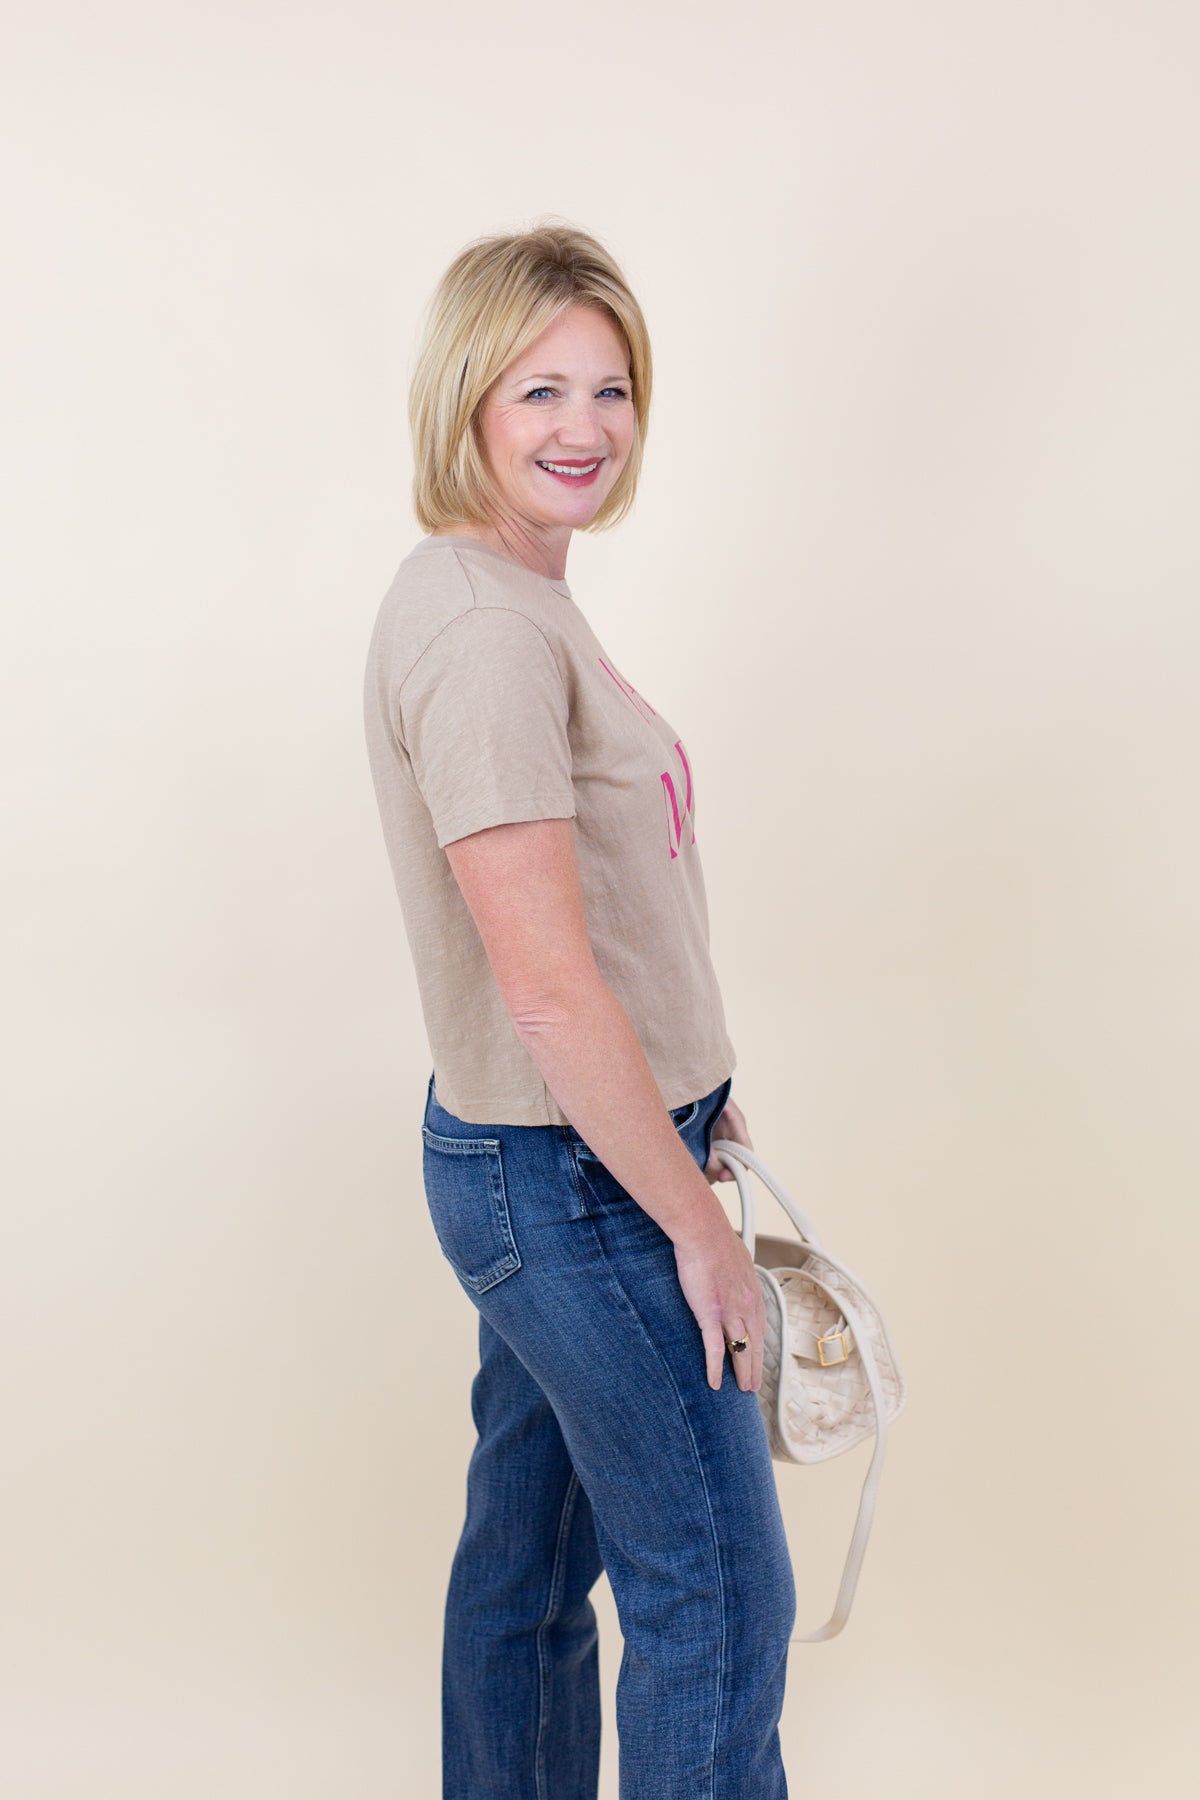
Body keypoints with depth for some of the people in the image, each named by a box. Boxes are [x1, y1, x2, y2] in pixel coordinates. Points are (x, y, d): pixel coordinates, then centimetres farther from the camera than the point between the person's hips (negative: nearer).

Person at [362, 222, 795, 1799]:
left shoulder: (512, 596, 9)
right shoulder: (482, 627, -22)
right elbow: (547, 986, -24)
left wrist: (681, 1089, 17)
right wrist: (700, 1227, -17)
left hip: (543, 1159, 9)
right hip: (578, 1184, -9)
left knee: (529, 1555, 21)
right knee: (719, 1593, 4)